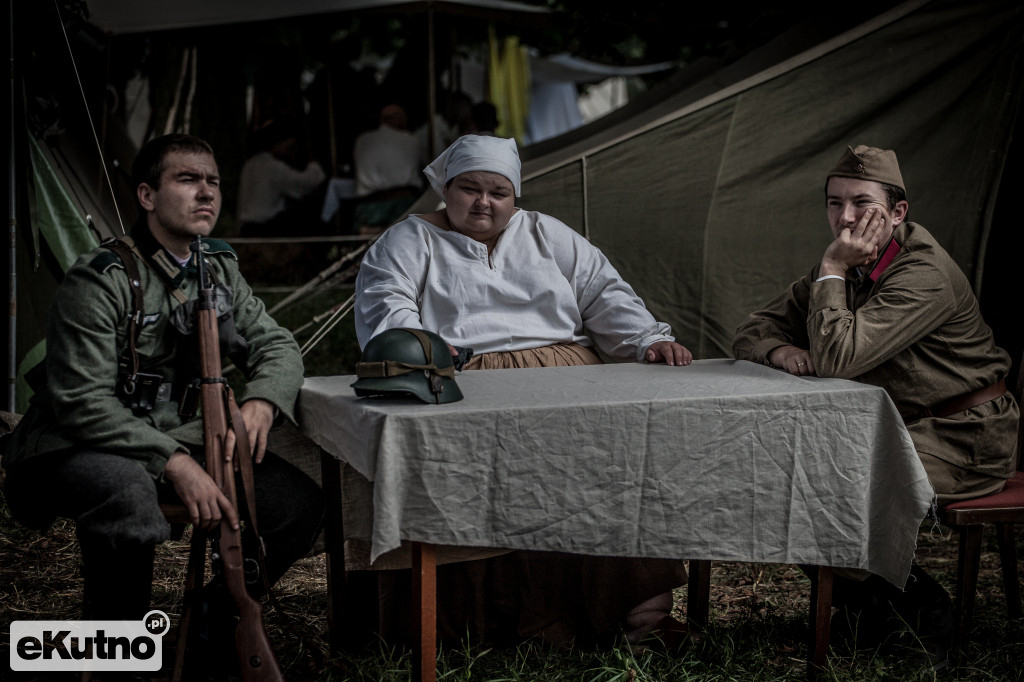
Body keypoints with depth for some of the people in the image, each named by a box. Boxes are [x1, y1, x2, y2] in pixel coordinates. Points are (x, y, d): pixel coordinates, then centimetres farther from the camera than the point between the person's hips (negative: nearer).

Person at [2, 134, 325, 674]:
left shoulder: (219, 269, 7)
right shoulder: (100, 280, -17)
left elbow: (276, 345, 8)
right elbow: (83, 402, -22)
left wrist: (260, 403, -17)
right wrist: (173, 463, -32)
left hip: (177, 441, 7)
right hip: (74, 449, -6)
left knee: (299, 503, -10)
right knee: (127, 492, -41)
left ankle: (218, 619, 14)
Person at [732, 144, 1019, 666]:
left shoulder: (925, 275, -22)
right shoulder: (848, 268, 6)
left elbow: (837, 358, -32)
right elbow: (753, 331, 12)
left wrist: (832, 270, -23)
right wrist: (779, 350, -11)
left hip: (963, 440, -9)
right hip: (900, 427, 9)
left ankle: (918, 609, -1)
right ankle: (872, 607, 11)